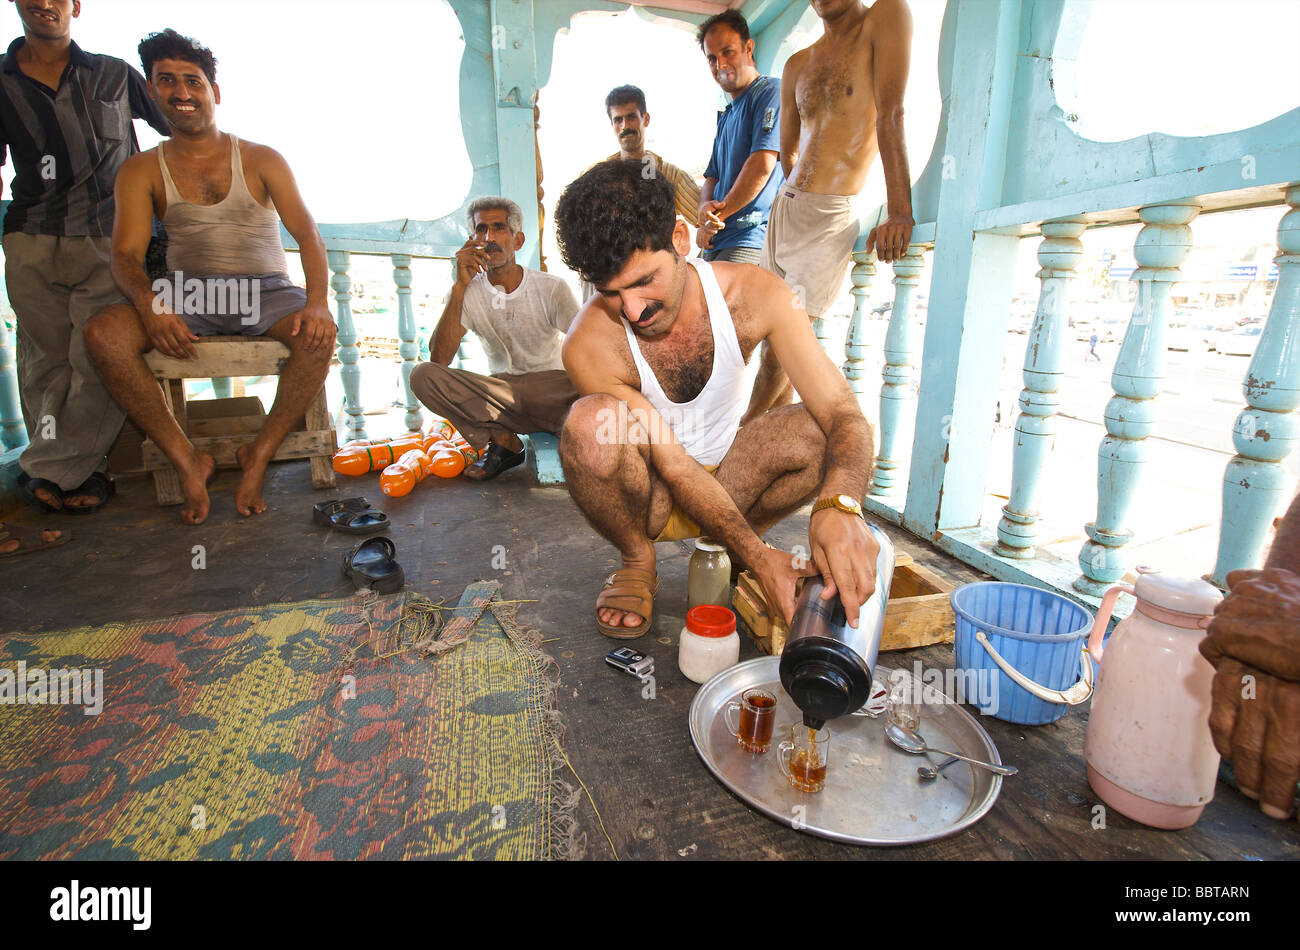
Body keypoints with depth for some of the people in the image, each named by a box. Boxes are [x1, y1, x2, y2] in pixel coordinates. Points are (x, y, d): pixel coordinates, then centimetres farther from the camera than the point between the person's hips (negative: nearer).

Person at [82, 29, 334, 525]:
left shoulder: (262, 160, 7)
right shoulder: (141, 171, 10)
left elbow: (307, 233, -5)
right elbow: (126, 254, 0)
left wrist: (317, 301, -26)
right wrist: (150, 305, -26)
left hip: (265, 292, -1)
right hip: (187, 296, 2)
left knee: (318, 334, -34)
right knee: (103, 331, -26)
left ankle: (260, 452, -19)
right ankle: (187, 460, -17)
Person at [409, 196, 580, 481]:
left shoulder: (551, 287, -1)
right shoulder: (468, 292, 2)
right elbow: (438, 359, -12)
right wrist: (460, 286, -17)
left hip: (552, 390, -2)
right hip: (500, 394, 3)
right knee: (423, 375, -22)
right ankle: (504, 442, -12)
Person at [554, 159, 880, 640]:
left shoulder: (752, 294, -18)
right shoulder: (589, 346, -24)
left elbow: (845, 415, -24)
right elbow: (675, 467, -23)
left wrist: (840, 506, -45)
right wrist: (759, 558, -32)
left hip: (728, 478, 2)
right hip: (647, 496, -2)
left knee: (821, 432, -25)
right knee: (589, 421, -34)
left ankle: (725, 550, -1)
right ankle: (637, 562, -6)